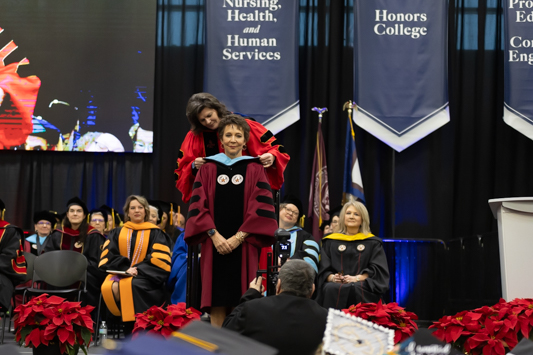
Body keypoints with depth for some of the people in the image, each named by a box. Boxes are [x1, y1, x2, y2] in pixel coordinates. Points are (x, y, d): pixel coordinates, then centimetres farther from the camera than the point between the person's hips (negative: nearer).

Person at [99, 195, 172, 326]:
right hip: (121, 274, 2)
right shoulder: (117, 233, 20)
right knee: (109, 288, -35)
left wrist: (138, 270, -13)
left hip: (145, 278, -2)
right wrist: (125, 268, -11)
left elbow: (160, 260, 0)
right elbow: (109, 256, 8)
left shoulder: (155, 234, 12)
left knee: (128, 286, -37)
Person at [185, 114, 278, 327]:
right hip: (214, 244, 1)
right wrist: (214, 235, -9)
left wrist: (239, 237, -10)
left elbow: (261, 208, -1)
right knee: (216, 304, -1)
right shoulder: (208, 168, 10)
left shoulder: (254, 169, 7)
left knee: (240, 303, -3)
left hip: (243, 245, -1)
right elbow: (198, 205, 4)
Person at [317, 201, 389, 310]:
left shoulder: (372, 243, 16)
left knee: (355, 288, -37)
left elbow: (377, 269, 5)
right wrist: (332, 277, -11)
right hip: (335, 284, 1)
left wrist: (357, 278, -12)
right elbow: (324, 268, 13)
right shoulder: (330, 242, 21)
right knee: (331, 289, -35)